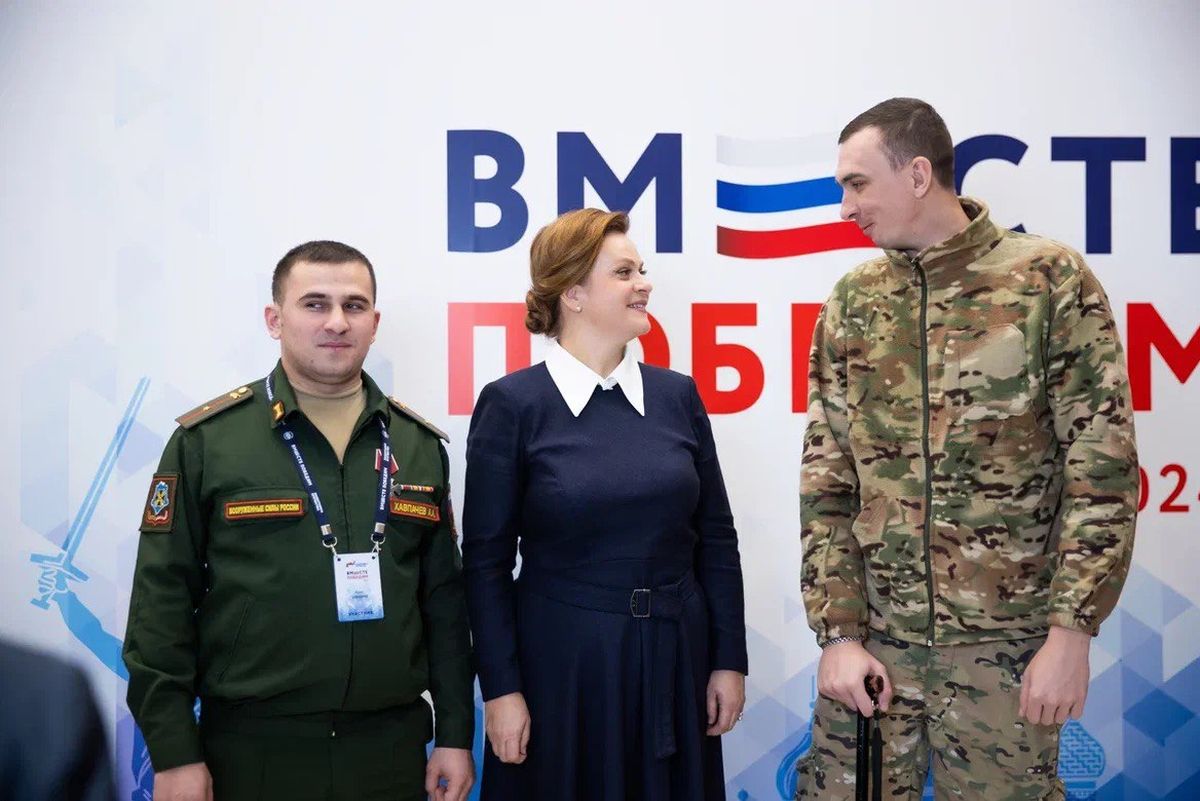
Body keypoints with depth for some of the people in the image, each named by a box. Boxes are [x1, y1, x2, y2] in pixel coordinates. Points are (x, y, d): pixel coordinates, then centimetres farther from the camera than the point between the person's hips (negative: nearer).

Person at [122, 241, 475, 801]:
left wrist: (455, 733, 6)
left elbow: (444, 599, 9)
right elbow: (163, 601, -4)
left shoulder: (419, 445, 7)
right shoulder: (207, 440, -3)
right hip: (252, 750, -3)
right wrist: (174, 753, -7)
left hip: (392, 746, 3)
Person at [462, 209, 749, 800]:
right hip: (561, 662, -3)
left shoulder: (678, 395, 4)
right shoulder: (513, 404, -7)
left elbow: (716, 537, 7)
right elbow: (486, 559, -6)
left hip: (674, 657, 4)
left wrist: (729, 660, 4)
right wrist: (500, 688, -8)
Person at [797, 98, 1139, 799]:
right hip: (872, 641, 3)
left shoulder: (1053, 281, -5)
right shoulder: (851, 304, 6)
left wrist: (1071, 632, -12)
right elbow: (825, 481, 5)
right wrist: (839, 631, -3)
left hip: (1006, 645, -3)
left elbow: (1103, 466, -7)